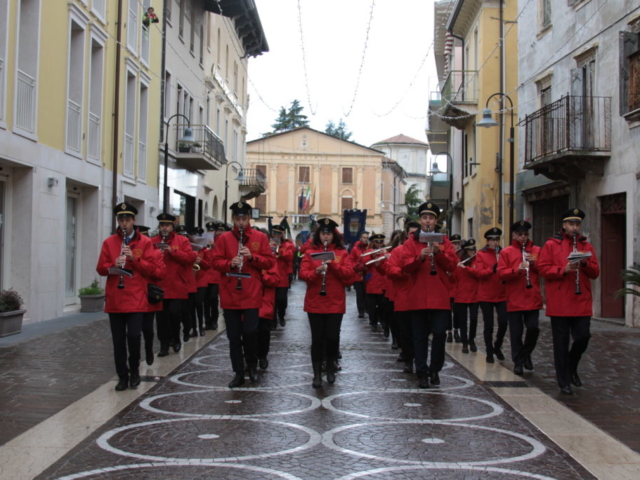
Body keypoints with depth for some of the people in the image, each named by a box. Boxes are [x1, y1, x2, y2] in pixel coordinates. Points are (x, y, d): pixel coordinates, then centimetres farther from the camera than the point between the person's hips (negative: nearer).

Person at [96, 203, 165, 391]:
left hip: (136, 299, -2)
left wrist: (135, 258, -16)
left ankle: (134, 369, 13)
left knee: (134, 335, -11)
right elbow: (100, 268, 3)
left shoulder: (145, 242, 2)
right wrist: (113, 266, -17)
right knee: (118, 339, 5)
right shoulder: (109, 242, 7)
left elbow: (152, 269, -3)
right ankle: (122, 376, 16)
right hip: (114, 299, 2)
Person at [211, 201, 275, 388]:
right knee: (234, 336, 5)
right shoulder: (223, 238, 4)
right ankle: (239, 373, 15)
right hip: (229, 295, 1)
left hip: (251, 295, -1)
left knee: (249, 332, -8)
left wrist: (252, 257, -16)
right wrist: (230, 263, -18)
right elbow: (216, 262, 2)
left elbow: (270, 261, 0)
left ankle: (252, 364, 19)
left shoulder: (260, 237, 3)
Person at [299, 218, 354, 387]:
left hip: (335, 303, 0)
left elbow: (349, 274, -5)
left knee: (333, 337, 1)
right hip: (315, 303, 0)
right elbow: (303, 274, -4)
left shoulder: (342, 253, 5)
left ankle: (331, 368, 24)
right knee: (317, 338, 1)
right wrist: (316, 272, -24)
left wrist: (333, 264, -19)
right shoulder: (310, 252, 4)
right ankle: (317, 374, 10)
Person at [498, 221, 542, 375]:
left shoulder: (536, 251, 10)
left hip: (533, 299, 1)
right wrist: (517, 269, -22)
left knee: (533, 328, -7)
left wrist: (534, 263, -11)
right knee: (516, 332, 3)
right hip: (514, 300, -1)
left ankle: (526, 353, 19)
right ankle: (518, 362, 14)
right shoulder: (506, 252, 3)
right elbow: (501, 273, -6)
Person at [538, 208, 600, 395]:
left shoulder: (587, 246, 12)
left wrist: (585, 263, -11)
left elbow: (595, 273, 8)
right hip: (559, 302, -3)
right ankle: (564, 381, 11)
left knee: (583, 336, -1)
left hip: (582, 302, 3)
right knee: (561, 341, 2)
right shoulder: (551, 245, 2)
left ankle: (571, 367, 27)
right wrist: (564, 269, -18)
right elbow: (543, 268, -5)